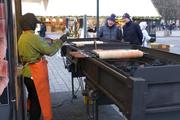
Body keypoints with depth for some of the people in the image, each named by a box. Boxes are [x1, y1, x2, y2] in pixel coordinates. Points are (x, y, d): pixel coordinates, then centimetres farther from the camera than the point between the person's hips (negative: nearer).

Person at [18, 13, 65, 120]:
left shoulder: (22, 37, 10)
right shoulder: (33, 37, -19)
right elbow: (49, 51, -20)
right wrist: (60, 41, -6)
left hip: (28, 73, 9)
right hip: (36, 74, -9)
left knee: (33, 99, 21)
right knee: (39, 100, 4)